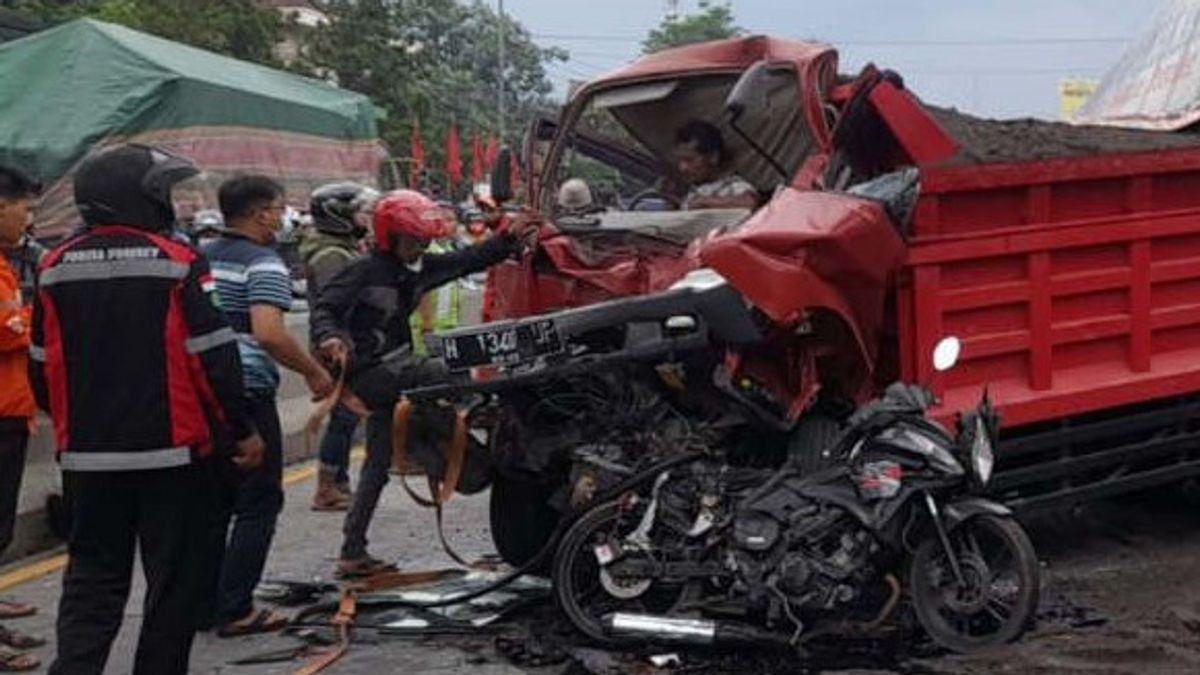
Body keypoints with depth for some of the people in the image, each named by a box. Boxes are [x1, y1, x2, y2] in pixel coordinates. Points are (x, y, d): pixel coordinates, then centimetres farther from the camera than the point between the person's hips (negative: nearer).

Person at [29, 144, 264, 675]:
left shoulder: (55, 268, 4)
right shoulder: (177, 264, -11)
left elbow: (42, 365, 10)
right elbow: (214, 356, -11)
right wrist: (243, 430, 0)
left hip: (85, 454, 4)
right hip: (172, 451, -4)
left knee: (92, 575, 12)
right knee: (173, 579, 8)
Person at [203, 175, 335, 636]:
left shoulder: (202, 258, 14)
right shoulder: (263, 264, -11)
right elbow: (268, 333, -24)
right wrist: (314, 372, -13)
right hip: (246, 393, -8)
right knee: (258, 504, 1)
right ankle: (235, 610, -1)